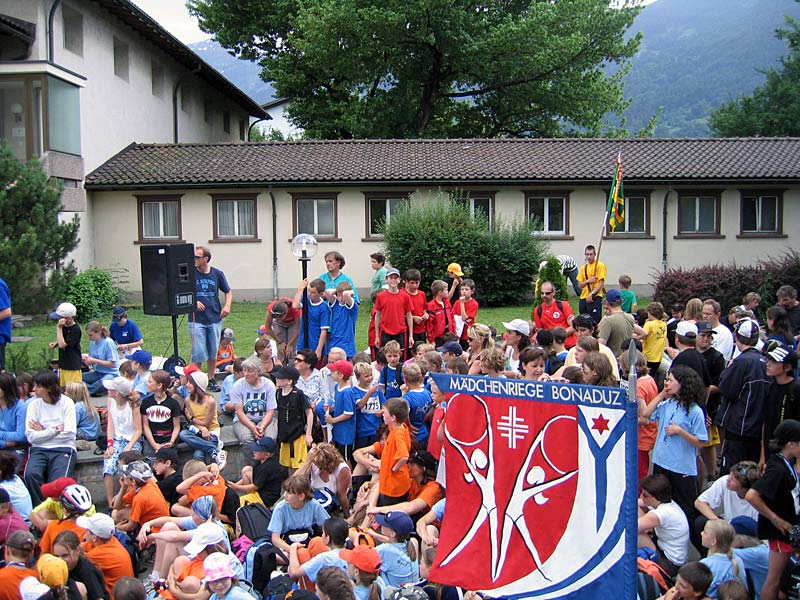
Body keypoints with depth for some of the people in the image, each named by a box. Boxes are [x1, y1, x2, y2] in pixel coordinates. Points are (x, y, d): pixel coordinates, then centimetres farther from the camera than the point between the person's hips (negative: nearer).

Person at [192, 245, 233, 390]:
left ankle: (211, 380, 25)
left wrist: (227, 306, -3)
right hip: (196, 320, -2)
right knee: (198, 353, -5)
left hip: (215, 319, 2)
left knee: (213, 352, 11)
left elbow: (228, 292, 13)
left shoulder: (217, 274, 2)